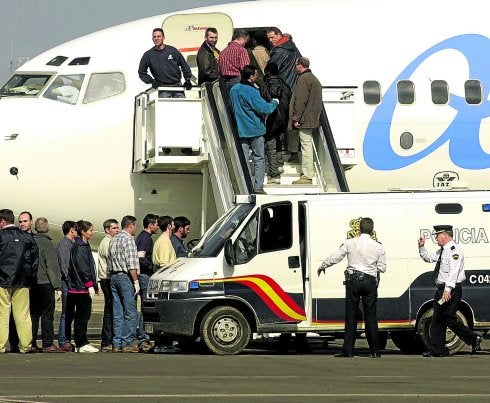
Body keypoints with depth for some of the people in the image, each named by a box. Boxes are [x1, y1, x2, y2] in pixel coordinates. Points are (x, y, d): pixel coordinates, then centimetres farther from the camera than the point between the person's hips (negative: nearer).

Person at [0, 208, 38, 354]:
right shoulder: (26, 237, 8)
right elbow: (35, 259, 10)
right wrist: (30, 278, 13)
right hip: (22, 282, 4)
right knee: (23, 315, 6)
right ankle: (25, 346, 6)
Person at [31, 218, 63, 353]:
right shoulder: (47, 244, -10)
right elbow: (53, 267, -13)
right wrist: (57, 286, -11)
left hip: (31, 284, 6)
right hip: (45, 283, -6)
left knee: (33, 315, 11)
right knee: (47, 315, -3)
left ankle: (31, 343, 11)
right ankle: (48, 344, -5)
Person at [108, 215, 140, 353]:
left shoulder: (113, 240, 16)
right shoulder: (128, 239, -10)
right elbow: (131, 264, -16)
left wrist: (112, 278, 19)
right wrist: (136, 281, -14)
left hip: (114, 276, 8)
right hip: (125, 276, -8)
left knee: (117, 313, 8)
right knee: (130, 312, -5)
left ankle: (117, 343, 7)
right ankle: (128, 343, -8)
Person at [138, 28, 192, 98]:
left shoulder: (172, 51, 3)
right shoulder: (148, 55, 4)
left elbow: (184, 65, 10)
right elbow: (141, 72, 11)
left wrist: (188, 79, 3)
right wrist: (151, 81, -3)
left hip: (177, 85, 1)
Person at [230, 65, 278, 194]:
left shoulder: (233, 90, 4)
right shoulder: (252, 92, -18)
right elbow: (265, 109, -18)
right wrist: (274, 103, 0)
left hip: (241, 130, 5)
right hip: (255, 130, -5)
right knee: (259, 159, 6)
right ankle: (258, 186, 5)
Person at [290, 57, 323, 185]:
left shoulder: (303, 79, -13)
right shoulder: (314, 79, 19)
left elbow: (300, 101, -20)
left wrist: (296, 118, -17)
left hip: (305, 119, -10)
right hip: (312, 119, 10)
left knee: (306, 146, -9)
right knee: (307, 145, 15)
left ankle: (307, 176, -10)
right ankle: (308, 173, 20)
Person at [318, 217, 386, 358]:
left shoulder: (350, 243, -1)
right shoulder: (378, 247, 2)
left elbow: (335, 257, 3)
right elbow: (382, 268, 5)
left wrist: (322, 267, 20)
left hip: (353, 280, -1)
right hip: (370, 282, 1)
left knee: (351, 316, 3)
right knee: (371, 316, 5)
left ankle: (348, 350, 0)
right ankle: (375, 351, 5)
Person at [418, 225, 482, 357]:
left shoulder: (454, 250, -13)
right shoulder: (442, 251, 18)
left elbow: (453, 272, -23)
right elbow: (428, 258, 34)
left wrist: (447, 290, -31)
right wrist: (421, 247, 17)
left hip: (451, 290, -10)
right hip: (442, 289, 10)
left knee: (449, 319, -10)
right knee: (437, 320, 8)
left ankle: (474, 339, 1)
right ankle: (436, 350, 10)